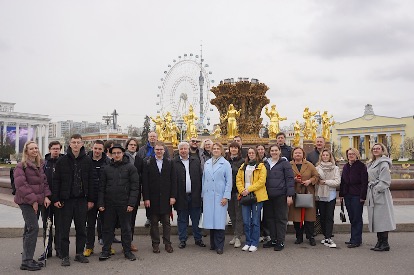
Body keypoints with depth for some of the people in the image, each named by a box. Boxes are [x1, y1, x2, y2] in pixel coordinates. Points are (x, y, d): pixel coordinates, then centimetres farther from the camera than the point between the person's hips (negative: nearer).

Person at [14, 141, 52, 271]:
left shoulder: (39, 166, 15)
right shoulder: (21, 166, -8)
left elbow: (44, 182, 15)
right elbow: (21, 185, -16)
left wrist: (46, 196, 0)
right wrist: (32, 200, -17)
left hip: (36, 201, 8)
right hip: (26, 202, -7)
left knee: (29, 229, 12)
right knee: (33, 228, -14)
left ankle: (27, 259, 19)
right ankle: (27, 261, -9)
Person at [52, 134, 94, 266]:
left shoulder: (87, 160, 2)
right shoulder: (62, 161, -1)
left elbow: (90, 181, 3)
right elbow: (56, 181, 0)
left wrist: (91, 199, 1)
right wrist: (56, 199, -6)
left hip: (81, 199, 1)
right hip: (66, 199, -1)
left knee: (81, 228, 9)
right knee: (65, 229, 4)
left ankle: (79, 253, 21)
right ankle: (65, 256, 14)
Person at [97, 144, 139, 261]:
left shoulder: (130, 167, -1)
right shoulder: (106, 169, 9)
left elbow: (135, 187, -5)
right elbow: (102, 188, 9)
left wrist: (131, 203, -12)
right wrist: (101, 203, 0)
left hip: (124, 204, -3)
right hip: (109, 204, 3)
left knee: (126, 229, 7)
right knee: (107, 228, 9)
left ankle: (127, 251, 18)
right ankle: (106, 251, 20)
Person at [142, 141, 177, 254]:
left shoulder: (170, 163, 4)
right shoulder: (148, 163, 0)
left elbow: (173, 180, 2)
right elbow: (145, 182, -3)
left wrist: (173, 196, -5)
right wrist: (146, 198, -8)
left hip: (166, 198, 1)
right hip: (153, 198, -1)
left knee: (166, 222, 8)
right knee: (154, 222, 8)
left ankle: (167, 243, 18)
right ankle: (155, 244, 19)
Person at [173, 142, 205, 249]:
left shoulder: (196, 162, 7)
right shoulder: (174, 163, -3)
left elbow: (201, 178, 7)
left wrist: (201, 193, 2)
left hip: (195, 196, 2)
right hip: (181, 197, -2)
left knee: (196, 219, 11)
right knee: (182, 220, 10)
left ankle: (198, 239, 24)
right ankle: (182, 240, 22)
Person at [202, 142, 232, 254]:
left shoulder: (226, 164, 1)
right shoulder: (207, 163, 12)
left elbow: (229, 181, -2)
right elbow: (204, 179, 14)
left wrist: (226, 196, -8)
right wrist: (203, 194, 9)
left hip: (220, 196, -3)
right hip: (208, 196, 4)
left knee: (219, 221, -5)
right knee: (210, 220, 5)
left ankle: (219, 246, 4)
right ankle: (212, 243, 17)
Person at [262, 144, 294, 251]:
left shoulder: (284, 163, -2)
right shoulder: (266, 164, 12)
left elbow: (290, 179, -5)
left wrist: (290, 195, -11)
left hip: (281, 196, -5)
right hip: (268, 196, 5)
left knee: (281, 218, 1)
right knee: (270, 217, 10)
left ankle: (280, 242, 10)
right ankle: (273, 239, 22)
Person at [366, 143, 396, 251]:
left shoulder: (384, 163, -9)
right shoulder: (371, 164, 18)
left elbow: (384, 180, -15)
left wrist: (378, 189, -15)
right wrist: (370, 187, 11)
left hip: (381, 194, -9)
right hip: (372, 194, 9)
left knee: (381, 218, -6)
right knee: (375, 218, 10)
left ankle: (385, 244, 1)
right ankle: (380, 242, 17)